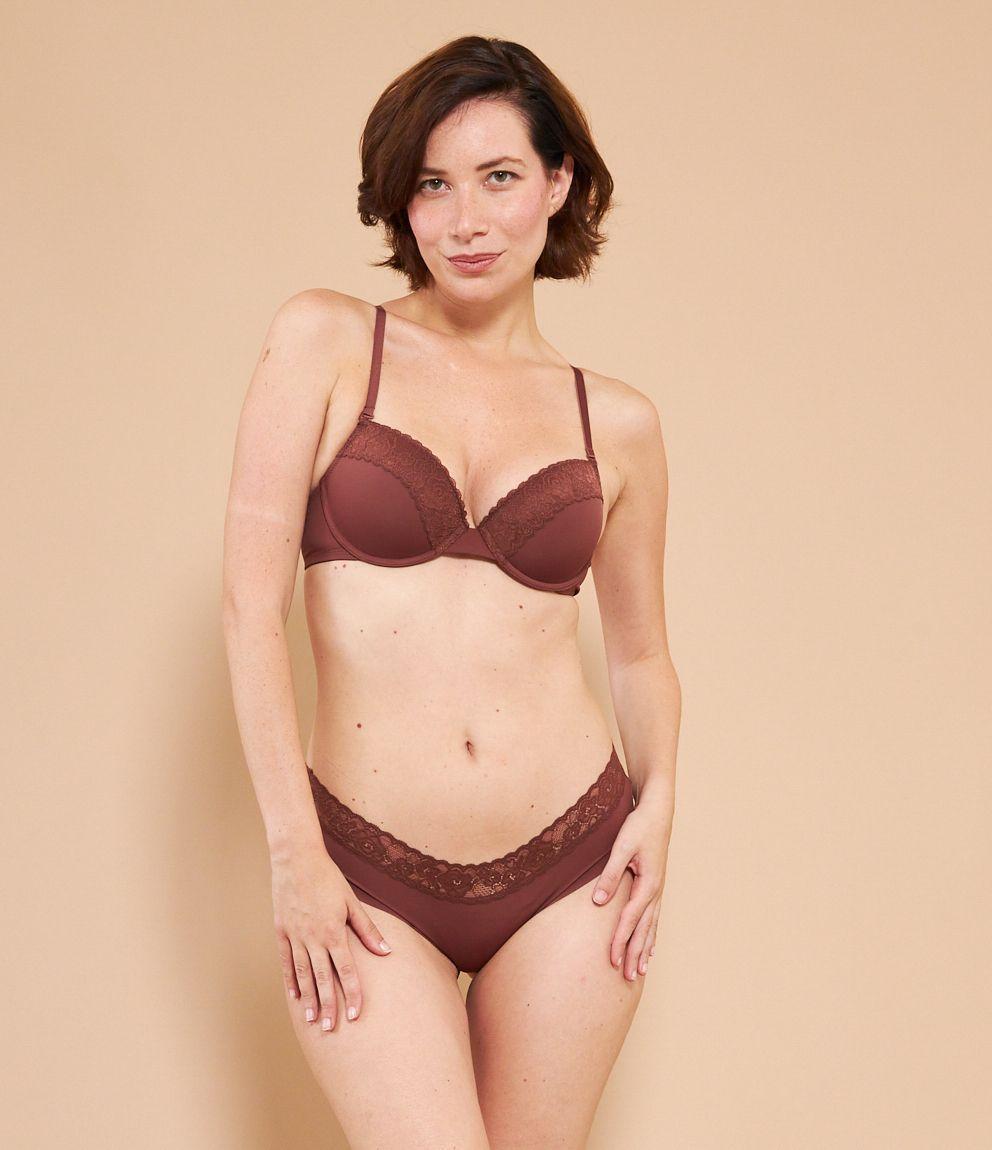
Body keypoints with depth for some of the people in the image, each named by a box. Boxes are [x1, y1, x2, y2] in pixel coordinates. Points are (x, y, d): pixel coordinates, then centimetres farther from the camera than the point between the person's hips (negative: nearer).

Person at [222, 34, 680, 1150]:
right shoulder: (324, 339, -1)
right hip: (367, 876, -2)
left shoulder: (618, 423, 6)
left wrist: (658, 799, -2)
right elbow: (250, 599, -6)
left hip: (569, 869, 3)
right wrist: (293, 850, -9)